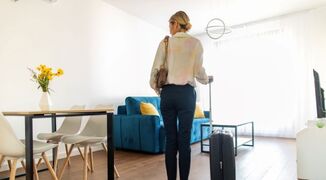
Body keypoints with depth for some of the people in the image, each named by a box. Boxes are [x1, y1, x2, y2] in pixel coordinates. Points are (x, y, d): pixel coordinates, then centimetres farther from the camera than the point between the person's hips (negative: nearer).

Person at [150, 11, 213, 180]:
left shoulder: (165, 43, 5)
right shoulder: (195, 43, 4)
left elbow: (155, 70, 0)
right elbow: (199, 72, -1)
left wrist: (156, 88, 16)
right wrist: (207, 80, 20)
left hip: (167, 93, 1)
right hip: (186, 93, -1)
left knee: (170, 139, 6)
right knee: (184, 140, 1)